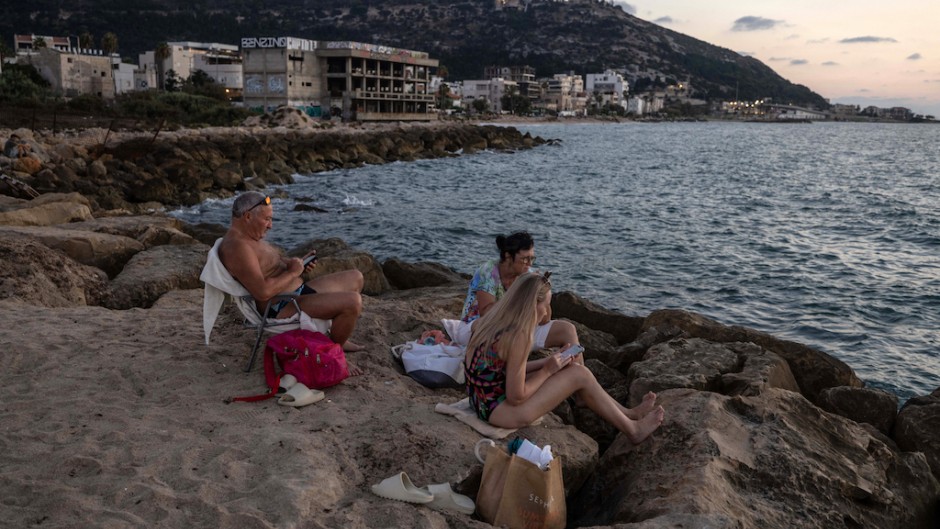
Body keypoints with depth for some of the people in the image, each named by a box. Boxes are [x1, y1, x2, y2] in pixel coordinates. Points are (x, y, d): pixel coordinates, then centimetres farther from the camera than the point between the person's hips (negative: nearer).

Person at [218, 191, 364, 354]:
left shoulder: (249, 237, 12)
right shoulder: (236, 246, -22)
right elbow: (263, 292, -32)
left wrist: (298, 262, 9)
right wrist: (293, 272, -17)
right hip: (281, 309, -11)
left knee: (355, 278, 15)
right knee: (353, 301, -25)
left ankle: (338, 338, 22)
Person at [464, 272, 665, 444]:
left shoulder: (493, 320, 1)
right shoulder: (518, 337, -25)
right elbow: (516, 397, -21)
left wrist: (547, 362, 4)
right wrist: (548, 369, -10)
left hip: (482, 400, 9)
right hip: (500, 410, -9)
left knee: (571, 368, 13)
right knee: (580, 375, -3)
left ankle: (628, 413, 26)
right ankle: (632, 430, 17)